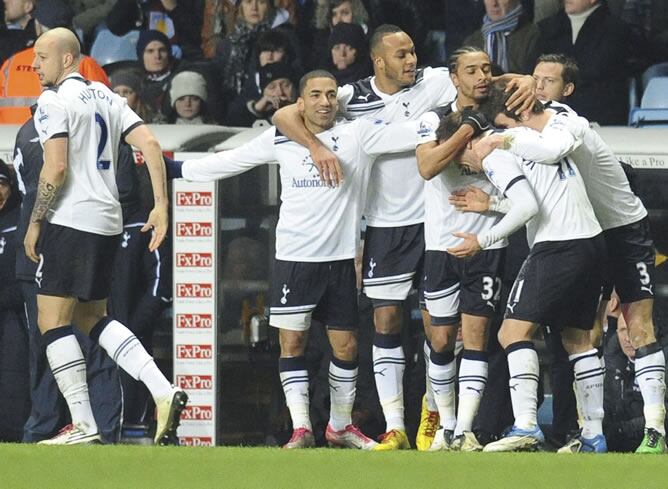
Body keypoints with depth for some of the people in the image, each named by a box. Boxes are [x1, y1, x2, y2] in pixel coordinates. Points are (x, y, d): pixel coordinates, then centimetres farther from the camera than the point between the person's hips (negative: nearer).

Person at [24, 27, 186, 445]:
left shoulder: (53, 102, -8)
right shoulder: (106, 97, 15)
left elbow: (56, 168, -18)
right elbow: (151, 145, 7)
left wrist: (35, 223, -8)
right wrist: (161, 206, 6)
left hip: (72, 221, -9)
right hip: (108, 222, 9)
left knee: (53, 321, -3)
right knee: (94, 318, 19)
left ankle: (83, 425, -9)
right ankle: (164, 391, 4)